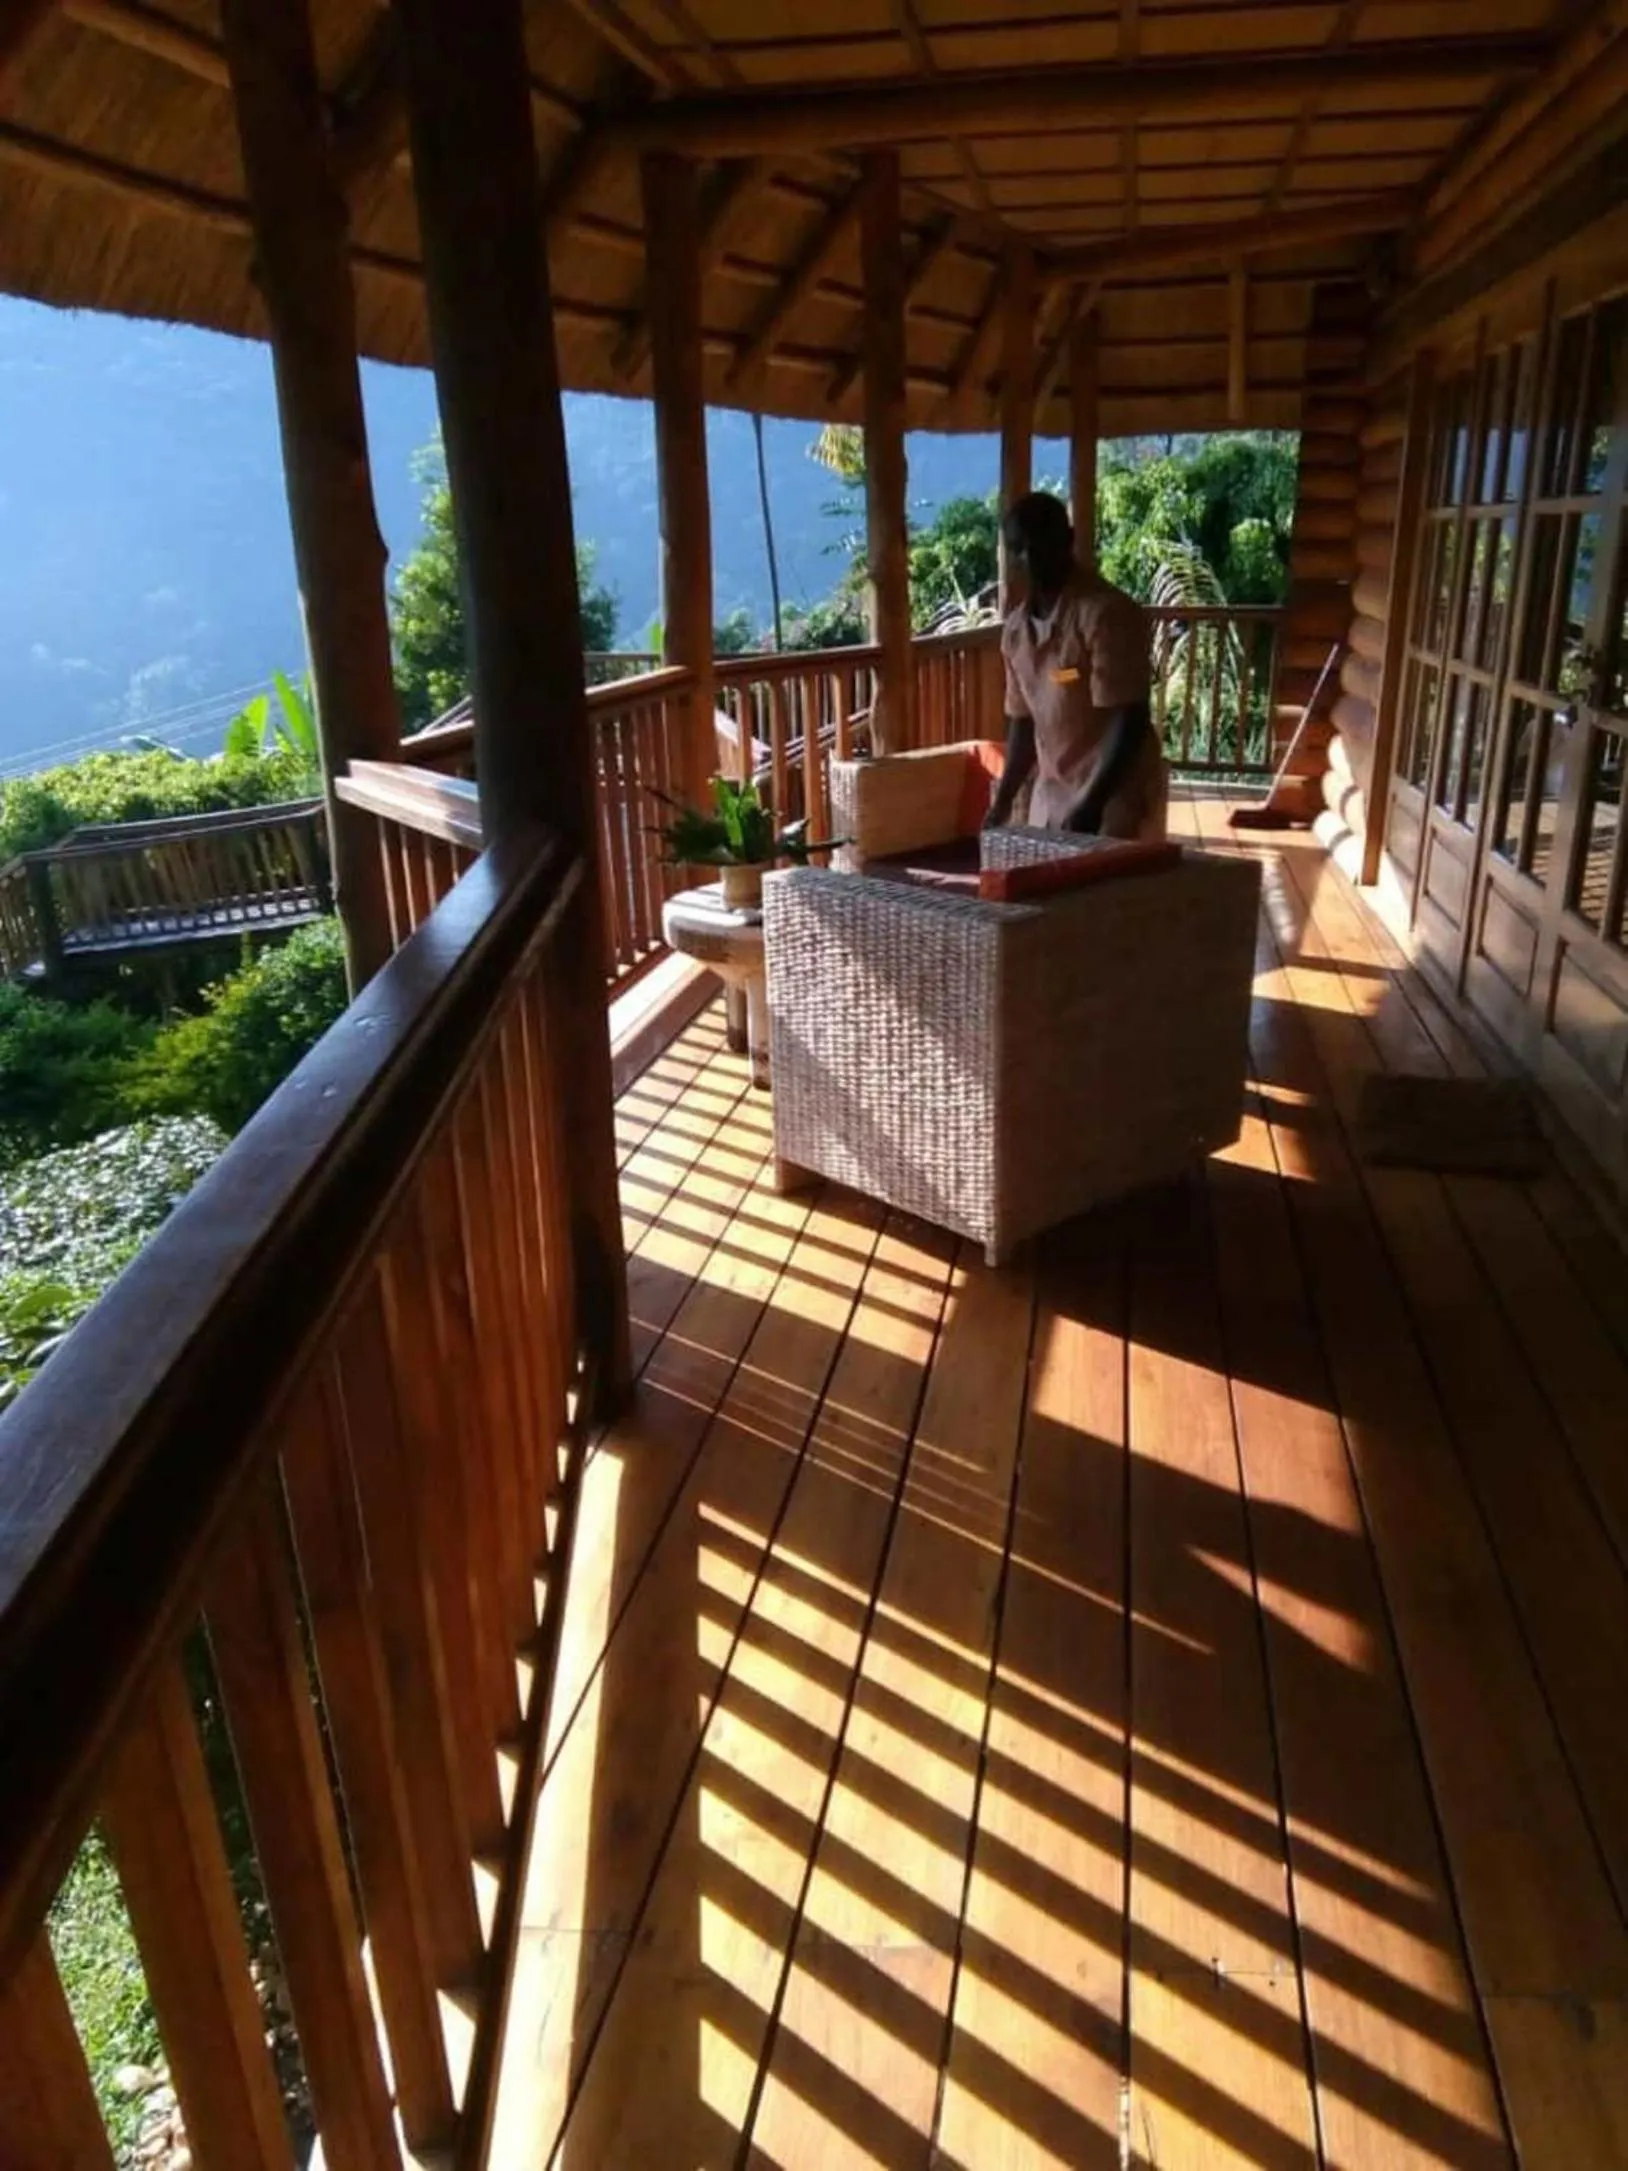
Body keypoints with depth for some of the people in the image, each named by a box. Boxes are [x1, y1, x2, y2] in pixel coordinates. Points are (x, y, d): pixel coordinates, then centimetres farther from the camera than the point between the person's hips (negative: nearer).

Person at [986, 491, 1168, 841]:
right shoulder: (1016, 629, 6)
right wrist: (1003, 801, 6)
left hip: (1118, 795, -7)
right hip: (1050, 795, 7)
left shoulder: (1108, 614, -16)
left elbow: (1129, 720, -19)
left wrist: (1091, 807, -27)